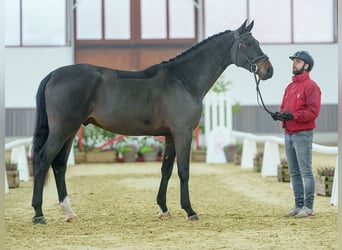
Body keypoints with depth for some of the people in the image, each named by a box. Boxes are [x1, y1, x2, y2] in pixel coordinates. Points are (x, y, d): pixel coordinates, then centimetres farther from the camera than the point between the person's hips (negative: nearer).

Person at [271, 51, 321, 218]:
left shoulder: (311, 86, -8)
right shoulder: (290, 87, 18)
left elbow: (314, 110, -16)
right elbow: (284, 108, 21)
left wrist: (294, 116, -26)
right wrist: (279, 115, -1)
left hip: (302, 135, -8)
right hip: (288, 134, 9)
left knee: (306, 171, -6)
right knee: (294, 173, 10)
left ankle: (308, 207, -4)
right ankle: (298, 205, 16)